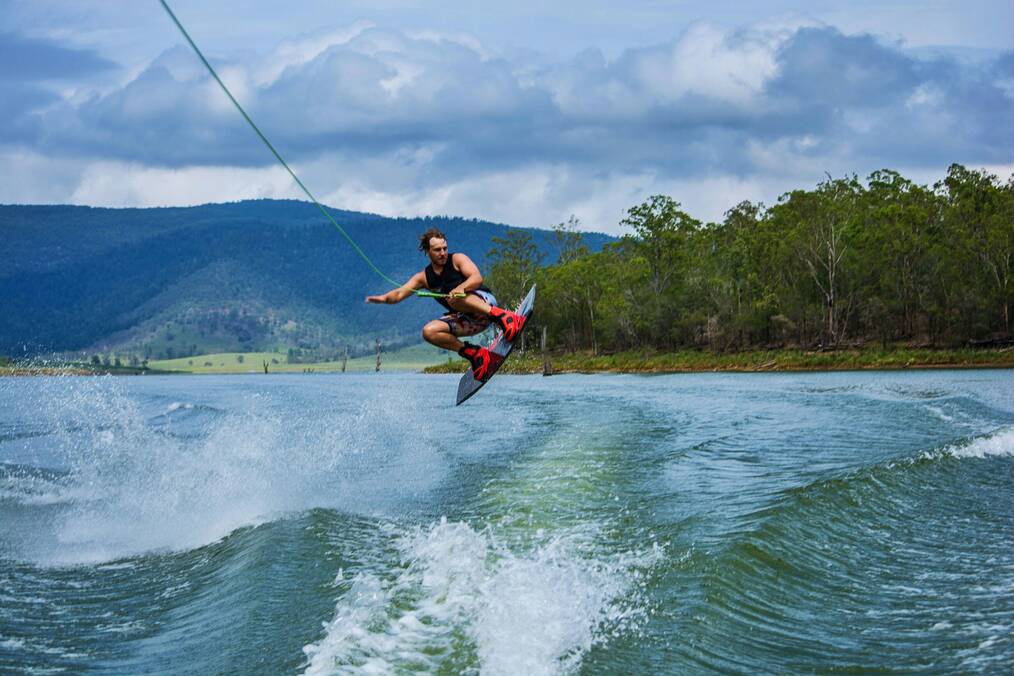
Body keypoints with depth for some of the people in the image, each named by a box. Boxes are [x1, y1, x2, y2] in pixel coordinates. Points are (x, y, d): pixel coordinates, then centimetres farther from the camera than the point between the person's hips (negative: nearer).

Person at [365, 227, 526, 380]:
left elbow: (477, 278, -17)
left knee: (454, 298, -35)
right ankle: (474, 354, -13)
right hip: (466, 320, 6)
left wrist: (461, 288, -38)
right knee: (429, 332, -15)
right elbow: (399, 294, 3)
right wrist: (385, 298, -20)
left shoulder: (457, 259, -1)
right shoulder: (424, 278, 12)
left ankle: (501, 315, -44)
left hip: (485, 302, -6)